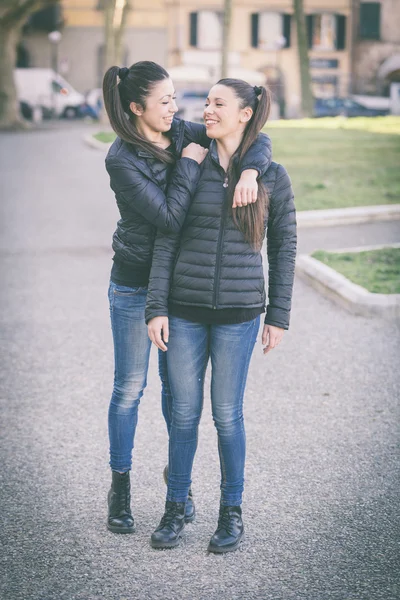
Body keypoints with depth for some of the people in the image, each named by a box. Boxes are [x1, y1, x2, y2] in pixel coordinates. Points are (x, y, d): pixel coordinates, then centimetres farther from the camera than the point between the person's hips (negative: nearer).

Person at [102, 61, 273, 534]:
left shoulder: (183, 133, -2)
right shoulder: (122, 160, -19)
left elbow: (257, 140, -5)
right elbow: (170, 217, -25)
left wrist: (248, 171, -25)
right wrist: (189, 163, -19)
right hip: (135, 286, -4)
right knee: (129, 388, 6)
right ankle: (120, 486, 20)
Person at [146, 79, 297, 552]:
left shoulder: (272, 176, 0)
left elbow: (284, 247, 5)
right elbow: (166, 241, 1)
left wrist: (278, 315, 3)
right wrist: (156, 308, -4)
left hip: (238, 312, -1)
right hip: (185, 309, 1)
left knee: (227, 414, 5)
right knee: (184, 412, 8)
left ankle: (232, 511, 22)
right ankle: (175, 508, 23)